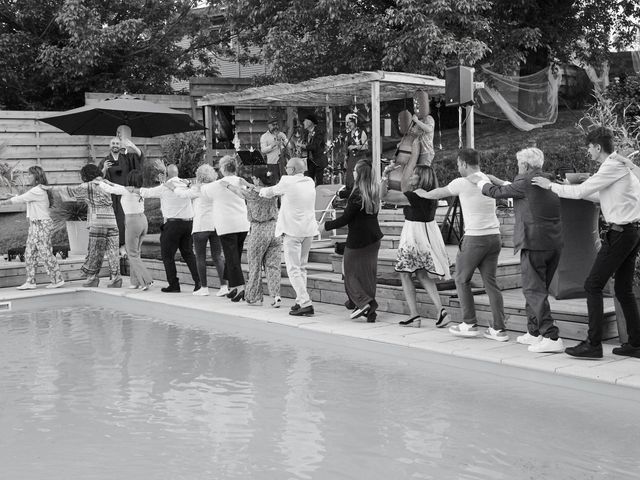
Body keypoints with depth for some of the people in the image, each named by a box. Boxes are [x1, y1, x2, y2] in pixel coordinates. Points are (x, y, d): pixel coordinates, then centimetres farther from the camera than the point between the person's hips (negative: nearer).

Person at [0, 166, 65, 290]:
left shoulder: (38, 191, -16)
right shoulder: (39, 190, 14)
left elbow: (21, 199, -13)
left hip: (42, 224, -10)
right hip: (34, 224, 10)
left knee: (45, 253, -5)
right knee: (29, 253, 8)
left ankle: (57, 280, 3)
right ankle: (30, 282, 10)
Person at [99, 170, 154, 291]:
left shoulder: (126, 190, -12)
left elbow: (109, 190, -3)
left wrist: (100, 183, 16)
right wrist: (110, 183, 29)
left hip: (132, 222, -7)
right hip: (143, 221, 7)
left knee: (133, 255, 0)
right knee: (136, 253, 16)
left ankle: (146, 280, -11)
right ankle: (135, 281, 16)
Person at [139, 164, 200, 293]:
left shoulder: (165, 187, -7)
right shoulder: (185, 184, 5)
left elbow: (147, 193, 3)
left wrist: (134, 190, 23)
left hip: (173, 223, -5)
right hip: (189, 222, 5)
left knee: (167, 254, 5)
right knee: (188, 252, 13)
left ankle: (174, 285, 4)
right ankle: (199, 281, 5)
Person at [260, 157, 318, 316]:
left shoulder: (287, 182, -11)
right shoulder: (310, 182, 8)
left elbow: (272, 191, 6)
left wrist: (263, 191, 29)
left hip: (293, 231, -7)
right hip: (309, 230, 7)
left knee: (293, 268, -5)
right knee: (302, 267, 16)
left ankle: (305, 303, -14)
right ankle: (301, 301, 19)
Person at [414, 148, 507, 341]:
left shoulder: (462, 183, -7)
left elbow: (438, 194, 9)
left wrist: (424, 194, 31)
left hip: (474, 238, -6)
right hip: (494, 236, 6)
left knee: (462, 280, 10)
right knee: (490, 282, 9)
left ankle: (469, 324, 10)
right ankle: (498, 329, 7)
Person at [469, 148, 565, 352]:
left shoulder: (525, 182, -11)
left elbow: (497, 192, 2)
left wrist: (480, 181, 19)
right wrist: (501, 182, 34)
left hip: (534, 243, -8)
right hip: (555, 243, 8)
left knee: (534, 290, -4)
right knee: (538, 289, 18)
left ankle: (552, 338, -10)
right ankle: (534, 333, 28)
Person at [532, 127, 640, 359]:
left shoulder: (612, 167, -14)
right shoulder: (621, 165, 17)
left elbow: (581, 191, -15)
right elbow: (601, 195, 26)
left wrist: (551, 186, -3)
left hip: (620, 232, -10)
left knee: (593, 285, -6)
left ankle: (593, 345, -7)